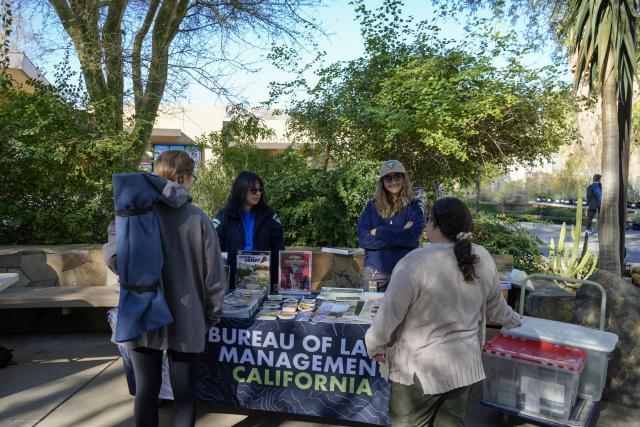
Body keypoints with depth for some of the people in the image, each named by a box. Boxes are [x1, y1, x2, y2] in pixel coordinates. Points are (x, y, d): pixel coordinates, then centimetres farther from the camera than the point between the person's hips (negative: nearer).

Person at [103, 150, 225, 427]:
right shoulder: (197, 217, -7)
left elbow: (113, 256, -16)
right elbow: (212, 273, -6)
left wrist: (137, 278, 5)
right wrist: (211, 315, 6)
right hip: (185, 321, -1)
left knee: (146, 391, 14)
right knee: (184, 390, 13)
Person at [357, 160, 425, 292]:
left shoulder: (415, 205, -1)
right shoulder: (372, 205, 3)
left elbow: (411, 238, -14)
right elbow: (362, 239, -7)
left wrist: (378, 231, -11)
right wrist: (399, 234, -12)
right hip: (374, 271, 2)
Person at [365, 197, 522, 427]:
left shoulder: (416, 262, -22)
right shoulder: (483, 258, -2)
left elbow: (390, 311, -15)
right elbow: (494, 304, 13)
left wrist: (374, 344, 2)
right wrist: (512, 320, 35)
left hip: (422, 367, -6)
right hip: (464, 362, 6)